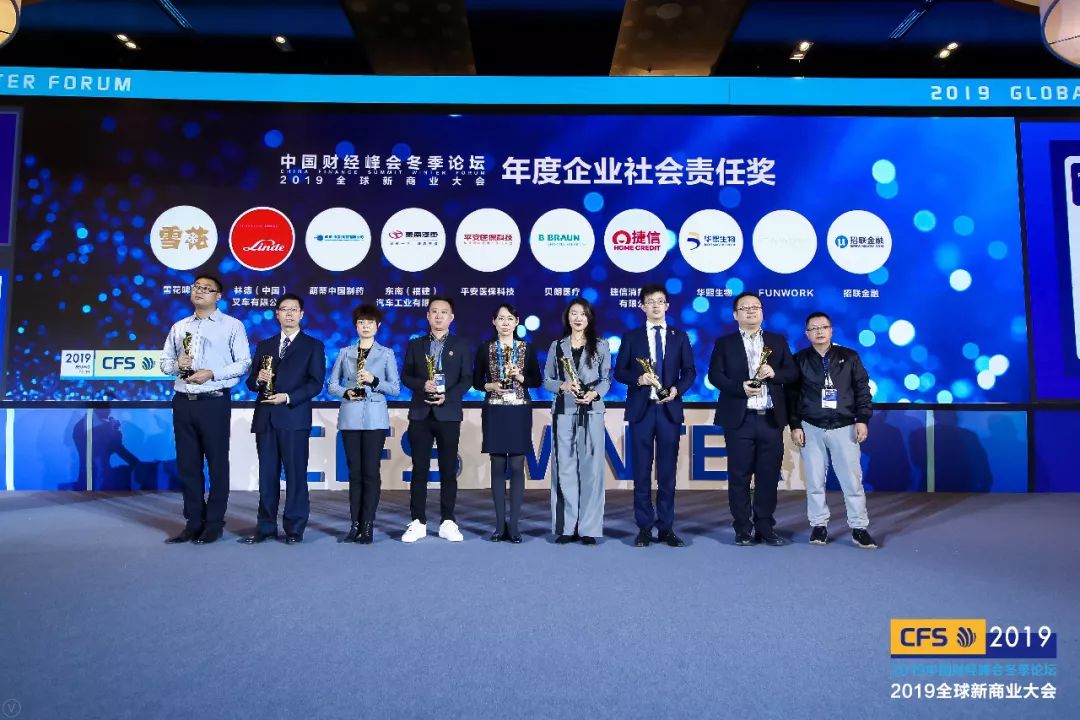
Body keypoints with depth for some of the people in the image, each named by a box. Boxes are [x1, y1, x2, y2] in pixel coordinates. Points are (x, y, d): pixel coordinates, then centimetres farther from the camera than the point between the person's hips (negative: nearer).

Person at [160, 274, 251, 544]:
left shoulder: (232, 325, 2)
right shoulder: (179, 327, 16)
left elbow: (243, 363, -4)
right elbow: (165, 362, 17)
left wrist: (211, 374, -15)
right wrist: (177, 364, -5)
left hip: (214, 402, -5)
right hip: (183, 402, 5)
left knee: (217, 463, 0)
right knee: (187, 464, 8)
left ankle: (214, 523, 9)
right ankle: (193, 522, 17)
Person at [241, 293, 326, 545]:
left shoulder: (313, 346, 6)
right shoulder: (264, 346, 18)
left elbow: (315, 383, -4)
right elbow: (251, 382, 16)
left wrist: (287, 397, -15)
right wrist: (258, 379, -7)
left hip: (294, 418, -4)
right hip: (265, 418, 4)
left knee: (295, 474, -1)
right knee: (267, 474, 7)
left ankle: (294, 528, 8)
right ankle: (266, 526, 15)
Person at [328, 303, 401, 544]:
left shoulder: (386, 354, 7)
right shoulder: (345, 352, 12)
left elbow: (396, 388, 3)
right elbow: (332, 385, 11)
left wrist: (374, 381, -13)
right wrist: (346, 393, -8)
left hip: (375, 419, -2)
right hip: (350, 418, 2)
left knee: (371, 473, -4)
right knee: (355, 473, 4)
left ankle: (368, 526, 1)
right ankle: (355, 525, 10)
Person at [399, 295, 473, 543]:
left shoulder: (461, 345, 7)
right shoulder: (415, 344, 12)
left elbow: (467, 379, 0)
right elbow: (405, 375, 7)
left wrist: (448, 396, -15)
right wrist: (422, 385, -13)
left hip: (449, 414, -1)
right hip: (420, 413, 1)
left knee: (448, 470, 3)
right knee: (419, 469, 3)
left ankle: (447, 522, 11)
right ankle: (418, 522, 10)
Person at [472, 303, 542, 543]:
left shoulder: (527, 348, 6)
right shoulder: (485, 348, 6)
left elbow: (537, 381, 7)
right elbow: (476, 381, 9)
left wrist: (520, 377, -11)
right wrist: (490, 386, -10)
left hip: (519, 412, 0)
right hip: (494, 413, 0)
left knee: (517, 466, -2)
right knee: (498, 467, 3)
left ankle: (514, 524, 5)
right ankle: (500, 525, 10)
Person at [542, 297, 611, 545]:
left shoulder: (600, 345, 8)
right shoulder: (557, 346, 11)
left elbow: (606, 379, 7)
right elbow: (547, 380, 9)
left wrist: (595, 393, -12)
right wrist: (563, 386, -10)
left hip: (592, 412, -1)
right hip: (564, 412, 1)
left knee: (591, 467, -3)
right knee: (565, 468, 0)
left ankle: (589, 527, 4)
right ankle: (566, 527, 6)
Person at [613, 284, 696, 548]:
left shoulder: (679, 337, 10)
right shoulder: (631, 337, 7)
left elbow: (689, 371, 7)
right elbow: (619, 372, 4)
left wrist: (677, 389, -11)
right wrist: (638, 379, -15)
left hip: (669, 409, 1)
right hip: (641, 409, -1)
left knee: (667, 471, 4)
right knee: (642, 471, 2)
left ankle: (666, 527, 12)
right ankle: (644, 527, 10)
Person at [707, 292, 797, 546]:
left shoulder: (778, 341, 14)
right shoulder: (724, 343, 7)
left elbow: (793, 373, 9)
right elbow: (715, 375, -2)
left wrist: (774, 373, -11)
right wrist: (740, 388, -17)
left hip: (771, 419, 2)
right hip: (739, 420, -2)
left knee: (768, 476, 5)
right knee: (739, 477, 1)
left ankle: (765, 528, 16)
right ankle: (743, 530, 11)